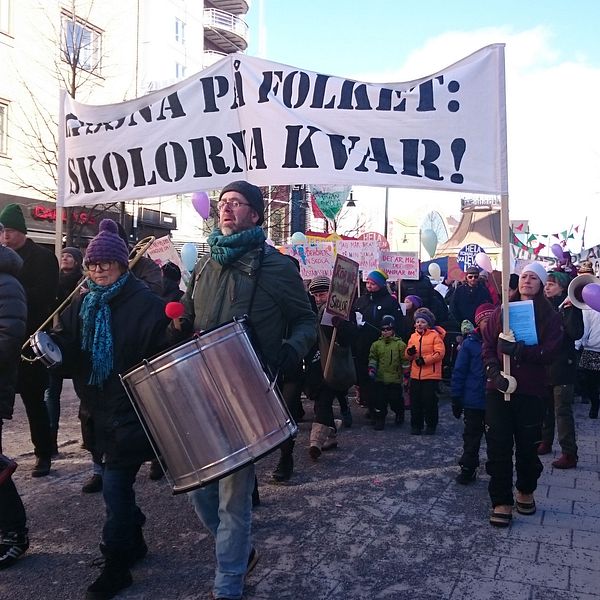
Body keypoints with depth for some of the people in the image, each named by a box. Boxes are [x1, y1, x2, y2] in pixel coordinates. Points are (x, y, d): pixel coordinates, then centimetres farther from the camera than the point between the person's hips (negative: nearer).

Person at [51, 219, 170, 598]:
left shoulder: (146, 304, -11)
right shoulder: (82, 305, 9)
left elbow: (165, 352, -15)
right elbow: (67, 348, 3)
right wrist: (50, 343, -17)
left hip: (133, 409, -7)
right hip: (100, 409, 7)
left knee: (115, 484, -3)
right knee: (120, 481, 19)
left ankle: (117, 567, 13)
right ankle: (134, 542, 38)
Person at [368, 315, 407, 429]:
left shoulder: (400, 344, -2)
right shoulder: (376, 344, 6)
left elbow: (405, 360, 0)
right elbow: (373, 358, 11)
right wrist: (371, 368, -4)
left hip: (395, 379, -2)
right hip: (380, 379, 2)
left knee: (396, 401, 6)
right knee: (380, 401, 2)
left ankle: (399, 414, 34)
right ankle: (379, 420, 16)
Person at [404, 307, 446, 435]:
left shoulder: (435, 335, -6)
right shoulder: (413, 336, 11)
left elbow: (440, 353, -15)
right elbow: (407, 355, 13)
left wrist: (424, 359, -20)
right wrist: (409, 352, -10)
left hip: (431, 375, -5)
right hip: (415, 375, 5)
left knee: (429, 401, 1)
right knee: (415, 401, 7)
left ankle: (431, 425, 17)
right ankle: (416, 425, 19)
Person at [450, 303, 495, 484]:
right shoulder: (470, 343, -9)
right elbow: (459, 372, -6)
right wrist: (456, 399, -7)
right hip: (473, 402, -2)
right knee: (471, 437, 11)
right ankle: (468, 469, 24)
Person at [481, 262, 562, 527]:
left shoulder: (549, 317, 1)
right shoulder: (501, 311, 6)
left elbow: (550, 352, -11)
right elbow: (487, 345, 2)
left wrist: (517, 349, -25)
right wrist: (494, 371, -15)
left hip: (530, 390, -1)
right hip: (498, 389, 1)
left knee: (528, 445, 10)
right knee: (498, 446, 0)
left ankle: (525, 491, 35)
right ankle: (501, 501, 11)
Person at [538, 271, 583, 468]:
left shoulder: (570, 307, -7)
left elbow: (577, 333, -20)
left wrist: (569, 310, -23)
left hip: (562, 365, -6)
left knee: (562, 410, -5)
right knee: (545, 407, 16)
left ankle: (569, 454, 1)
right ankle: (545, 442, 31)